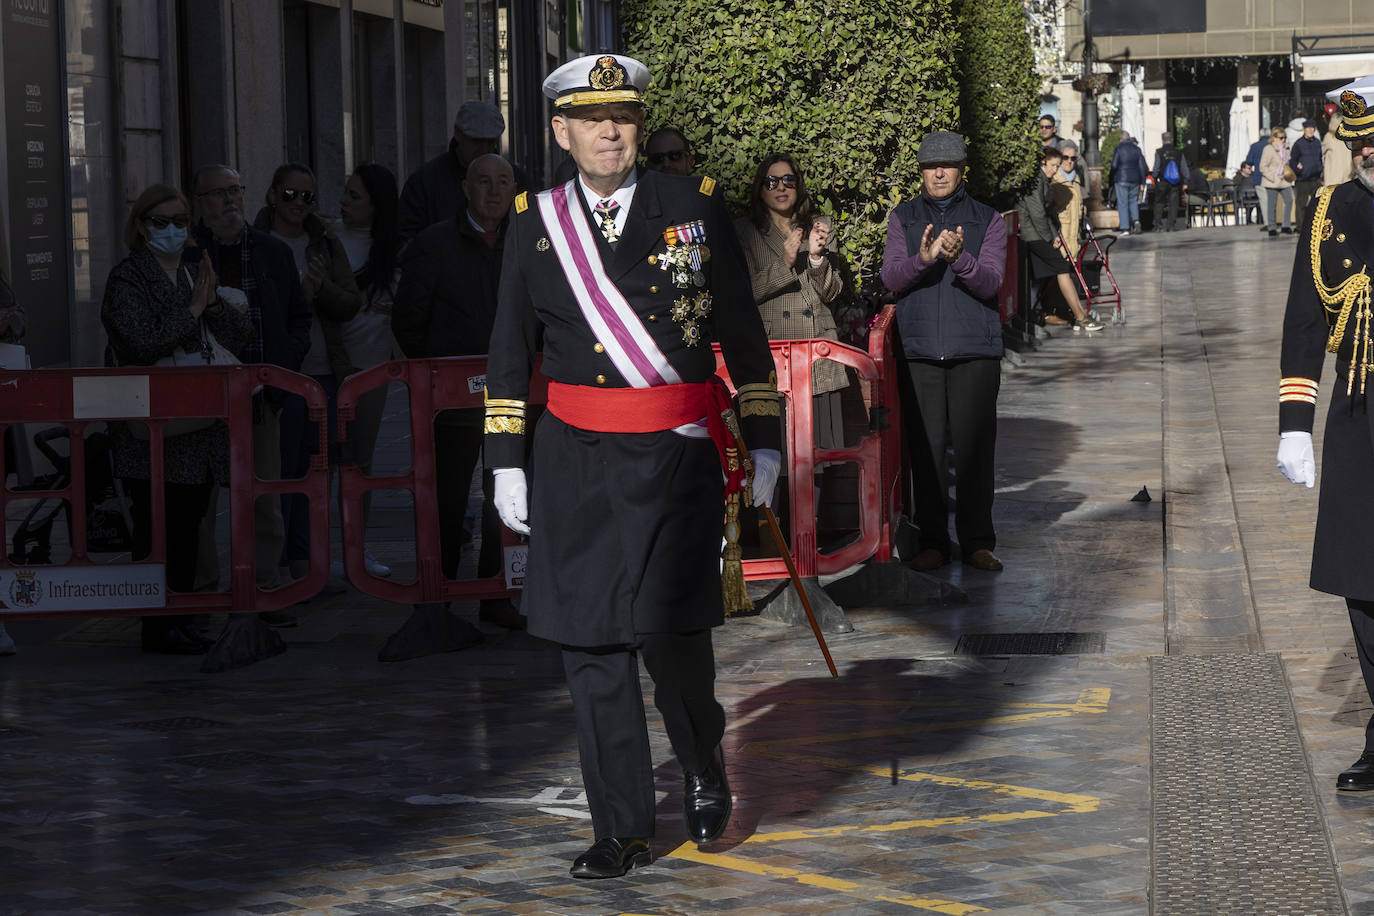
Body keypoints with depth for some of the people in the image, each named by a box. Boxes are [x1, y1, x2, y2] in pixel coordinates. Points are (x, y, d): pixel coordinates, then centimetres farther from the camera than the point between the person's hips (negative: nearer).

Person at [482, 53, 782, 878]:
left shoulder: (696, 207, 3)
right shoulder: (535, 223, 6)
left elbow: (744, 336, 7)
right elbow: (511, 351, 11)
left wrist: (764, 442, 4)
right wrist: (508, 462, 6)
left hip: (677, 457, -2)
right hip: (577, 462, 2)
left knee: (671, 636, -9)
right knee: (594, 650, 3)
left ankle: (704, 764, 23)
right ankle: (623, 831, 14)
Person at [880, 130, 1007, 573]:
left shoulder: (987, 220, 9)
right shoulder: (903, 218, 11)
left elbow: (989, 284, -3)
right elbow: (891, 278, 0)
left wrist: (959, 258, -23)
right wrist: (923, 258, -21)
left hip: (975, 351, -1)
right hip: (919, 350, 1)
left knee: (975, 447, -2)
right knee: (925, 448, -1)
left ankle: (977, 542, 6)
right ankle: (932, 541, 7)